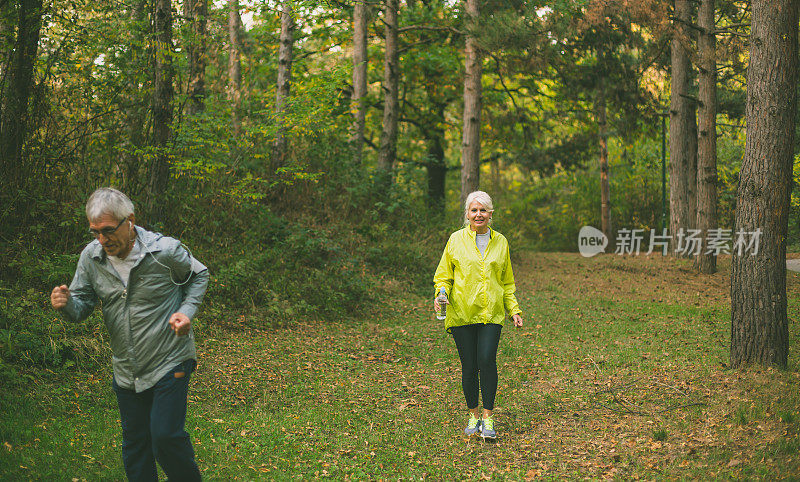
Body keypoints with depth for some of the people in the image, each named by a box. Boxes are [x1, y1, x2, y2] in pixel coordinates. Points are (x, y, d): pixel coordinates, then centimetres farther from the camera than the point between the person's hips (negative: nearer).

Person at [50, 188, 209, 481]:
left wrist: (187, 311, -13)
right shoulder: (91, 257, -6)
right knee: (134, 441, 13)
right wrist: (67, 304, -22)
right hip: (126, 371, 5)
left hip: (169, 364, -4)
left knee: (165, 437, -7)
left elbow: (199, 275, 3)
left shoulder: (165, 251, -16)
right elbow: (82, 305, 2)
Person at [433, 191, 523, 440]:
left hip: (491, 313, 1)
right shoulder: (456, 240, 4)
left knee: (487, 360, -15)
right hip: (462, 313, -1)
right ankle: (473, 415, 19)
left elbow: (507, 281, 19)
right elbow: (444, 276, 9)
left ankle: (487, 417, -3)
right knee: (469, 366, 0)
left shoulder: (500, 242, 11)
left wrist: (514, 310, 13)